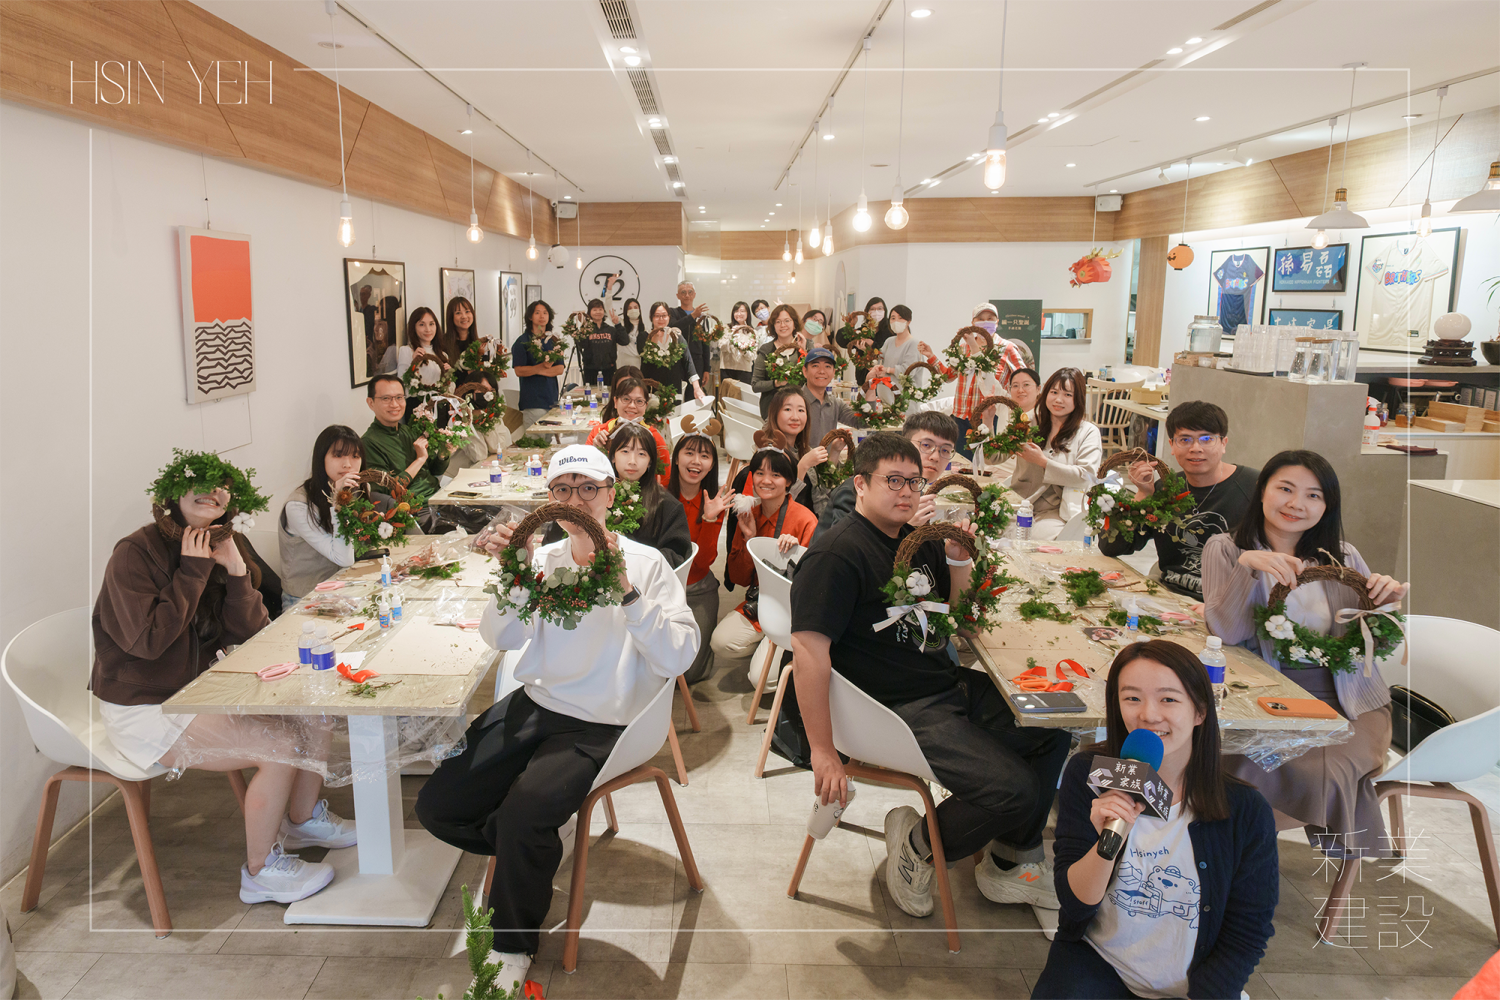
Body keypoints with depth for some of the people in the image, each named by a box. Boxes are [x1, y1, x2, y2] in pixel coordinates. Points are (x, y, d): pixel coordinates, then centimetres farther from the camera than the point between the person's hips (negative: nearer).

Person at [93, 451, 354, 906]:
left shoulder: (226, 546, 2)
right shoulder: (135, 553, -17)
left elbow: (251, 633, -2)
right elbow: (148, 640, -26)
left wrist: (237, 572, -16)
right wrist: (193, 571, -21)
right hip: (145, 710, -7)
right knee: (282, 745, -21)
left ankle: (302, 819, 25)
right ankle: (261, 872, -1)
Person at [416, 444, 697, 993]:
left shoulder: (645, 563, -8)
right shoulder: (543, 558, 7)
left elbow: (678, 657, -19)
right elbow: (501, 637, 1)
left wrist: (625, 589, -28)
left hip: (598, 725, -5)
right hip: (534, 705, 6)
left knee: (524, 814, -27)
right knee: (436, 807, -2)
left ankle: (514, 945, 3)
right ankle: (530, 855, 26)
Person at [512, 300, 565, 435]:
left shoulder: (554, 341, 15)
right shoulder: (523, 341, 2)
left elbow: (560, 369, 7)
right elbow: (519, 371, -7)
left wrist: (539, 371, -9)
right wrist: (542, 366, -20)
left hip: (552, 398, 4)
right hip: (533, 399, -4)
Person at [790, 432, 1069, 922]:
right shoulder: (837, 554, -17)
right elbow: (809, 648, -24)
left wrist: (958, 558, 0)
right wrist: (823, 753, -25)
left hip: (950, 685, 9)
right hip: (900, 710, -9)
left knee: (1052, 731, 9)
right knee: (1014, 789, -19)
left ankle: (1010, 863, 24)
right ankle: (917, 845, 8)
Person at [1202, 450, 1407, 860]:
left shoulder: (1343, 558, 11)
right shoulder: (1225, 549, 1)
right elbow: (1225, 633, -13)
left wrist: (1389, 600, -6)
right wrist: (1246, 566, -28)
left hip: (1346, 700, 2)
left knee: (1332, 773, -27)